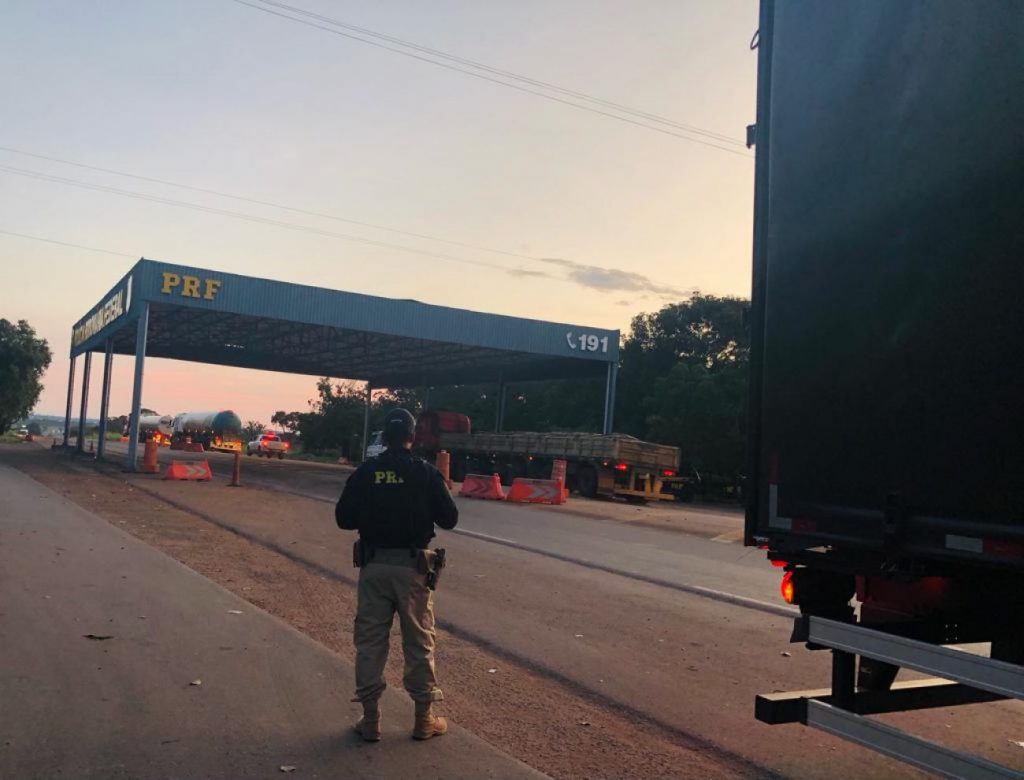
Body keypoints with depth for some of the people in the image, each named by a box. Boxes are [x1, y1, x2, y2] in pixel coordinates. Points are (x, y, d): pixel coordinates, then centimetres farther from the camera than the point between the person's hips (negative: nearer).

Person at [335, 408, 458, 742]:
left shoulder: (364, 473, -1)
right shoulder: (426, 473, -7)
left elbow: (344, 519, 2)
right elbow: (449, 519, -3)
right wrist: (442, 489, 14)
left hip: (373, 565, 2)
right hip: (413, 567, -2)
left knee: (370, 641, 11)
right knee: (419, 642, 10)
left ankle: (370, 719, 15)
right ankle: (424, 718, 18)